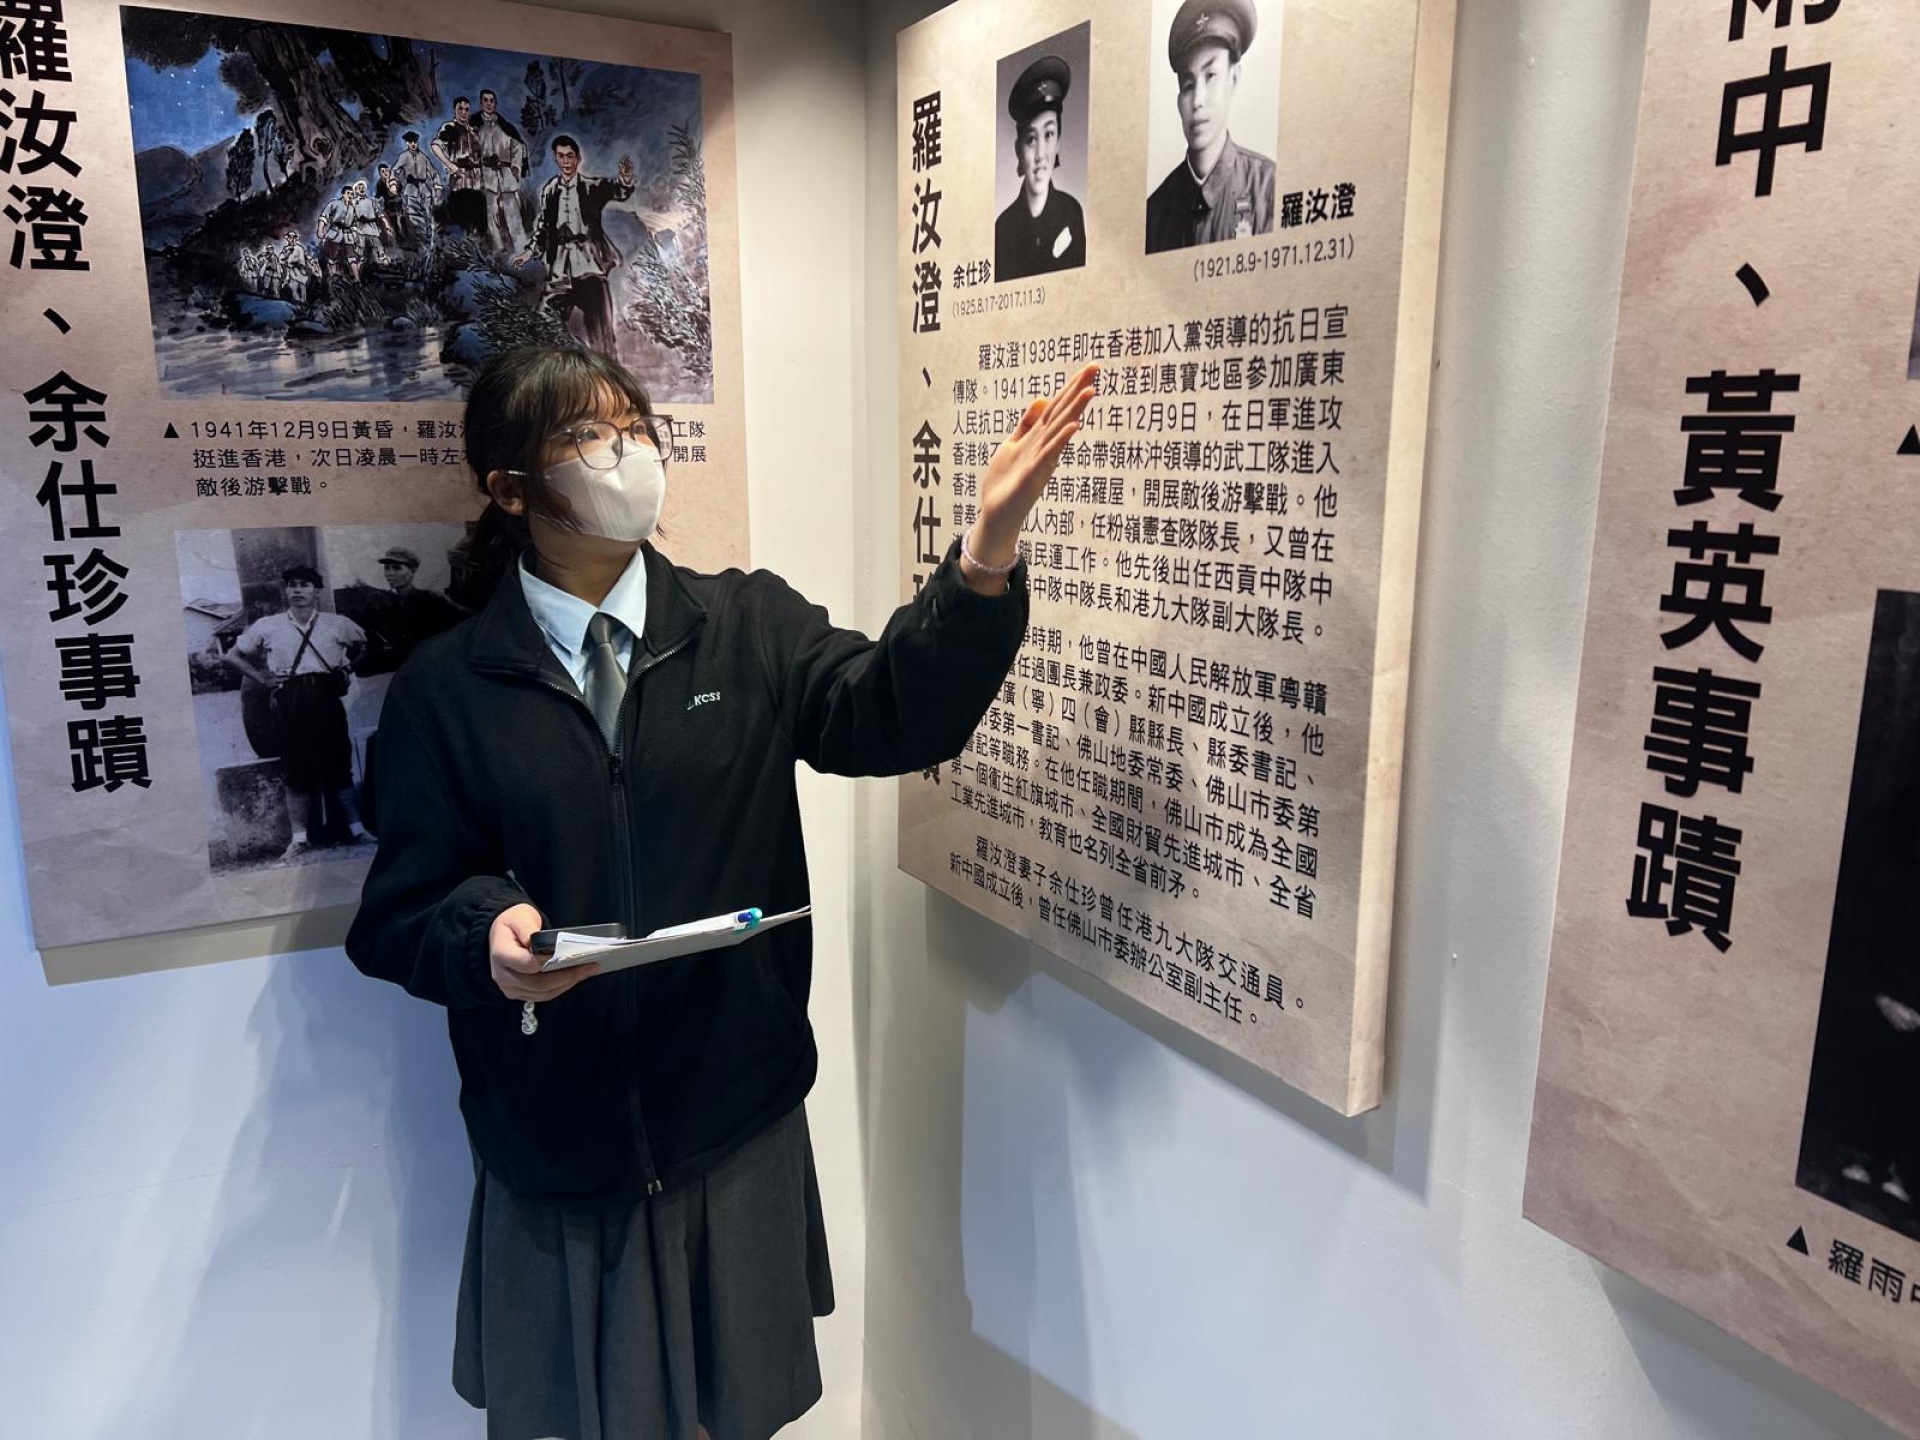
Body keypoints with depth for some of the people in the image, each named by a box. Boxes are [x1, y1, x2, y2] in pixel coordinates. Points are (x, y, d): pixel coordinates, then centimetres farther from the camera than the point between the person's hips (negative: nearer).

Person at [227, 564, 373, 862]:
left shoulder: (336, 624, 4)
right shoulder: (268, 626, 3)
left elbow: (362, 642, 23)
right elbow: (233, 655, 14)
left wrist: (346, 668, 11)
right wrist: (261, 678, 3)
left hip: (327, 697, 0)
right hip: (291, 701, 0)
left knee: (339, 765, 4)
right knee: (296, 770, 0)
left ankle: (357, 829, 10)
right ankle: (299, 838, 6)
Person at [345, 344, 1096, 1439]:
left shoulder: (751, 628, -2)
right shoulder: (446, 689, -4)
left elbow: (892, 714, -17)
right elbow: (400, 908, -3)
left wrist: (988, 548, -32)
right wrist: (487, 932, -25)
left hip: (739, 1128, 1)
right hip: (553, 1140, 0)